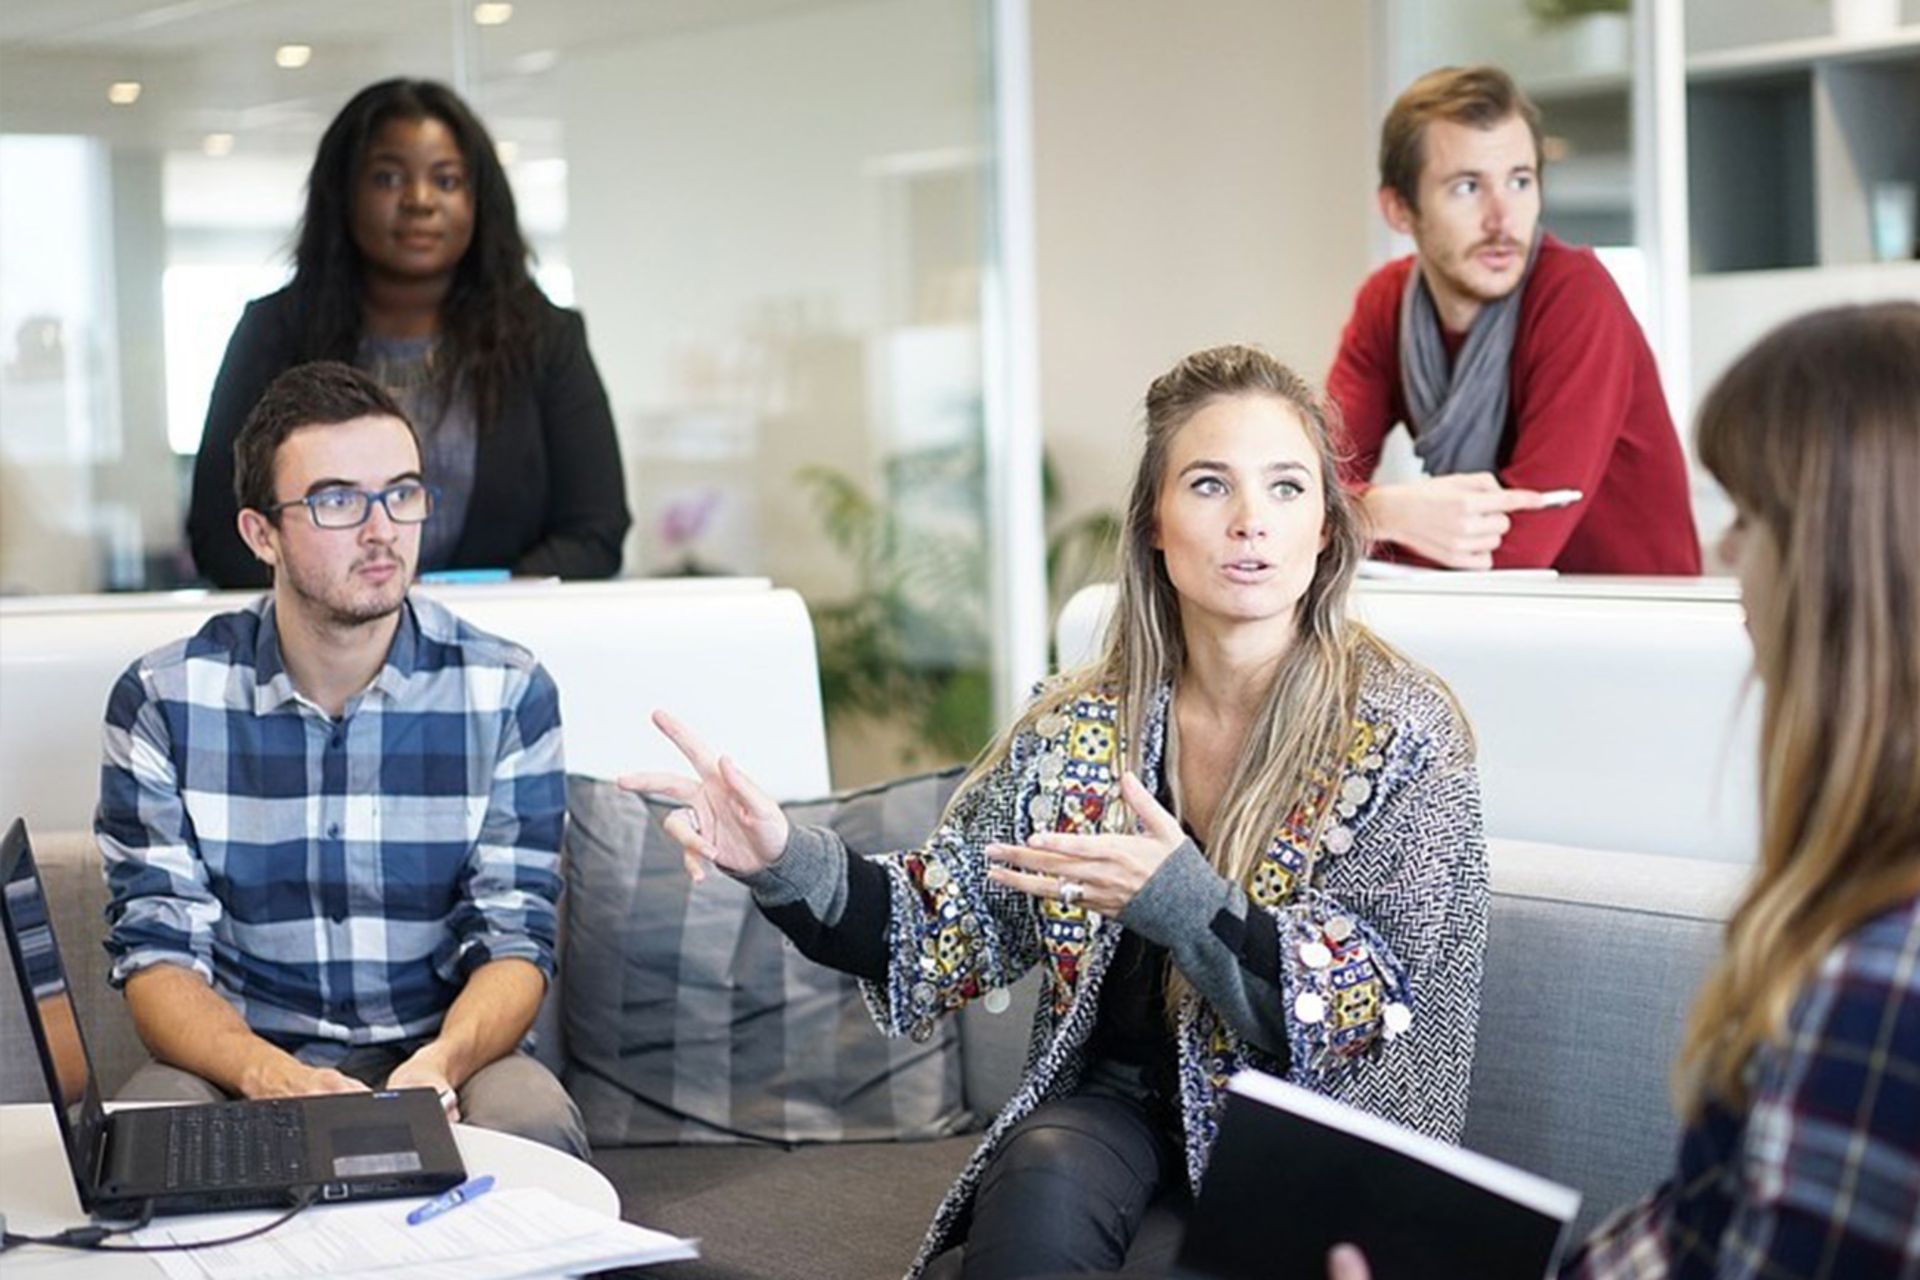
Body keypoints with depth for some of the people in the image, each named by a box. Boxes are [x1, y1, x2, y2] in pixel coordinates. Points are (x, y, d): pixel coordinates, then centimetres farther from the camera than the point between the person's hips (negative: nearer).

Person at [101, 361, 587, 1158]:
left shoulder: (508, 694, -2)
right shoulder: (162, 700, -3)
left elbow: (514, 941, -4)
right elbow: (157, 951, -6)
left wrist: (441, 1063, -28)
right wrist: (268, 1074, -28)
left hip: (444, 1056, 0)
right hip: (240, 1063, 0)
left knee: (530, 1121, -33)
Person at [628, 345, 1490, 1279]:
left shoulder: (1403, 736, -8)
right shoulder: (1076, 729, 3)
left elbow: (1376, 1017, -13)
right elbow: (948, 935, 4)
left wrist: (1182, 901, -28)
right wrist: (786, 865, -15)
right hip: (1112, 1109, 3)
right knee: (1043, 1187, -29)